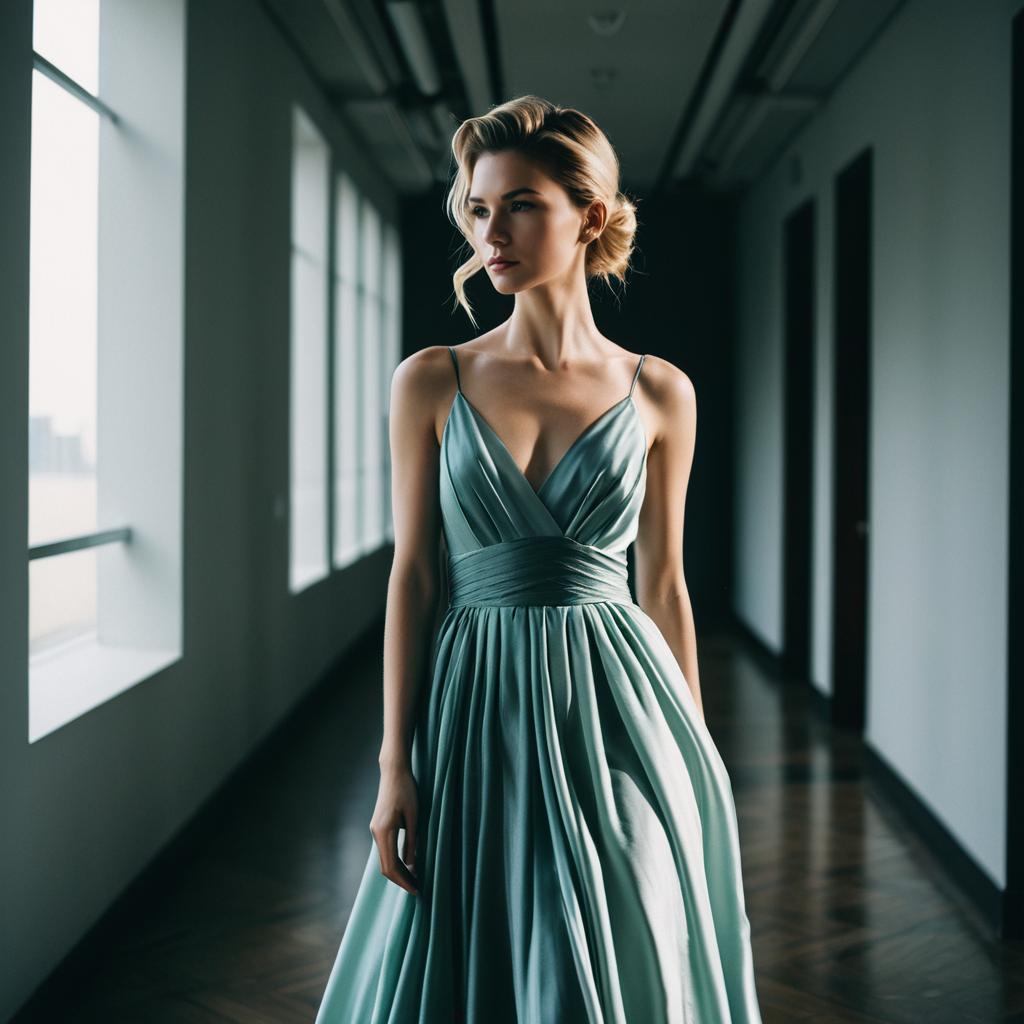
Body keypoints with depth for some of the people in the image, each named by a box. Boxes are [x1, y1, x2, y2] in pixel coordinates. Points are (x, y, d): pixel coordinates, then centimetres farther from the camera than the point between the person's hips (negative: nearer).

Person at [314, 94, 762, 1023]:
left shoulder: (659, 394, 2)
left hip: (617, 705, 0)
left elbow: (663, 584, 6)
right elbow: (414, 573, 0)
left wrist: (698, 759, 7)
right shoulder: (431, 382, 1)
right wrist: (396, 763, -4)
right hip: (477, 706, 0)